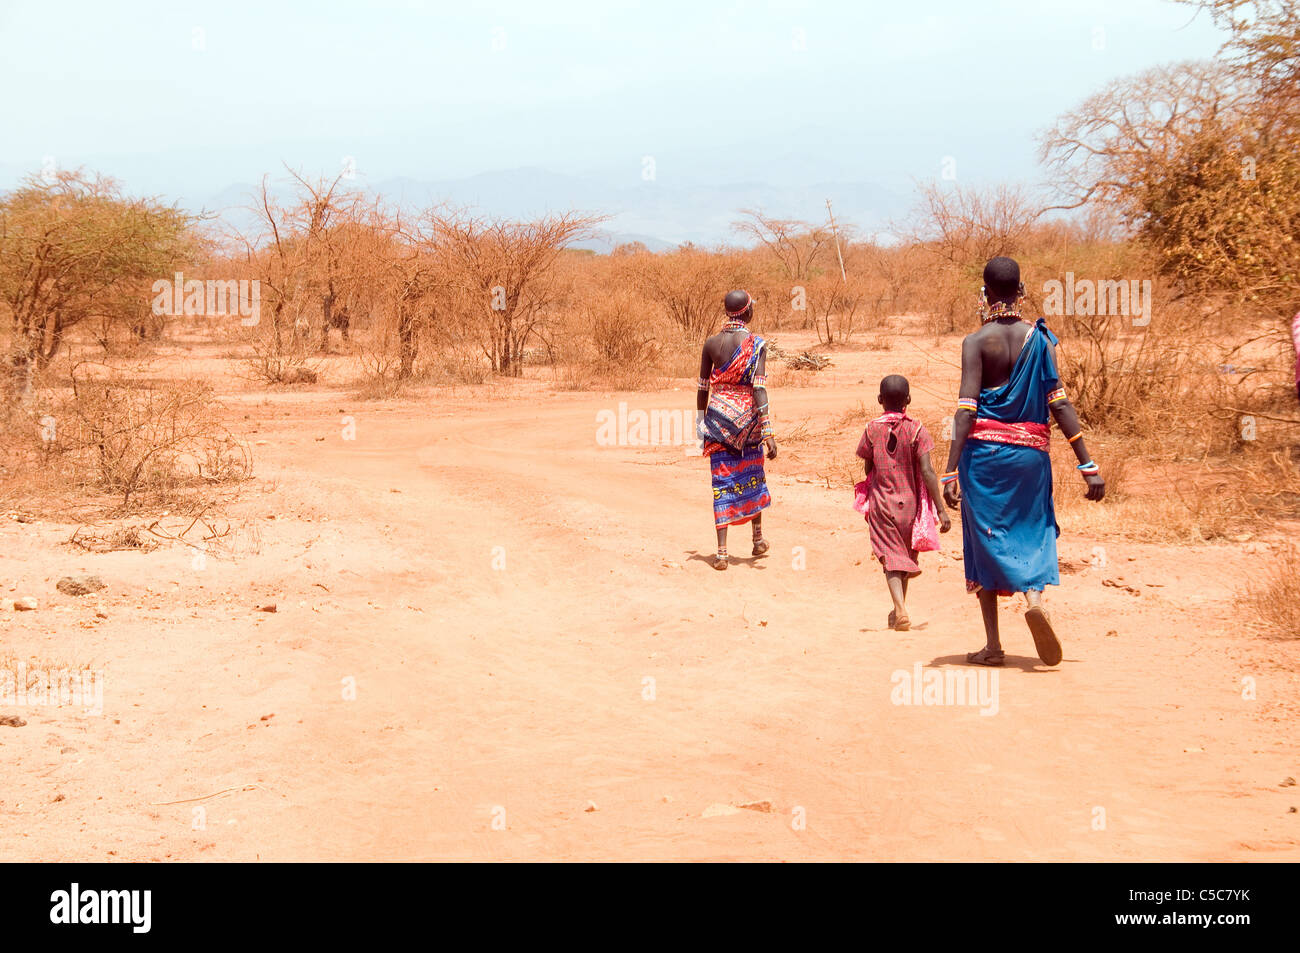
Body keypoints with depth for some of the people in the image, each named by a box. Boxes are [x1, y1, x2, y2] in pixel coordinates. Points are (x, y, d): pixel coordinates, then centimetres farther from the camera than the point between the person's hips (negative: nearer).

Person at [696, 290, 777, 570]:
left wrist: (701, 421, 20)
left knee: (722, 481, 2)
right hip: (747, 418, -1)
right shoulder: (756, 345, -10)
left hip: (718, 417, 1)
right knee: (752, 475, 20)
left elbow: (703, 387, 6)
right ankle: (758, 539, 35)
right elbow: (759, 388, -16)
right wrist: (768, 433, -17)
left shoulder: (711, 343, 0)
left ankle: (721, 551, -5)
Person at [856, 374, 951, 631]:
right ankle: (899, 609, 32)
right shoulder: (916, 429, -9)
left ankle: (900, 609, -23)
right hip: (909, 503, 1)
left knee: (891, 558, -2)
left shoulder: (872, 430, -5)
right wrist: (941, 509, -11)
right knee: (907, 554, 20)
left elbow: (868, 470, 3)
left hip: (881, 503, -1)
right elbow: (927, 471, -13)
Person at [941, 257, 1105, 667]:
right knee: (1033, 529, 16)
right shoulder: (1039, 338, 2)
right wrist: (1087, 465, -2)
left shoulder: (976, 342, -4)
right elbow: (1059, 404, -3)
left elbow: (966, 410, -12)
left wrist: (951, 471, -14)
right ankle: (1035, 594, -16)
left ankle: (993, 644, 5)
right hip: (1029, 450, 2)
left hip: (984, 449, -2)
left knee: (985, 538, 7)